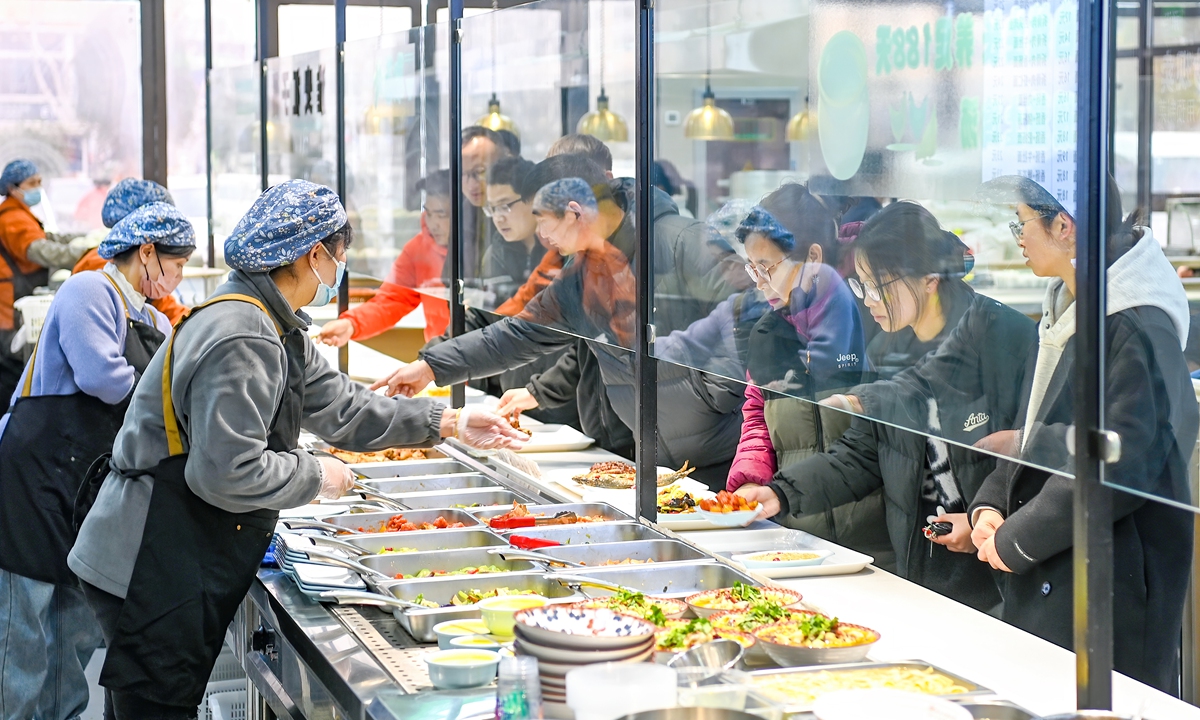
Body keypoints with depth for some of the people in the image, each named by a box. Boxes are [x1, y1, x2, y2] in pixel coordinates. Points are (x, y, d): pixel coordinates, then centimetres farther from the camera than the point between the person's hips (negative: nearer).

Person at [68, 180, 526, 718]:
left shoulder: (276, 330, 13)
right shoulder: (240, 340, -22)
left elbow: (339, 406, 21)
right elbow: (227, 471, -27)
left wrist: (449, 422, 20)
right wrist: (316, 476, -11)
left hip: (183, 567, 11)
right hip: (153, 573, -11)